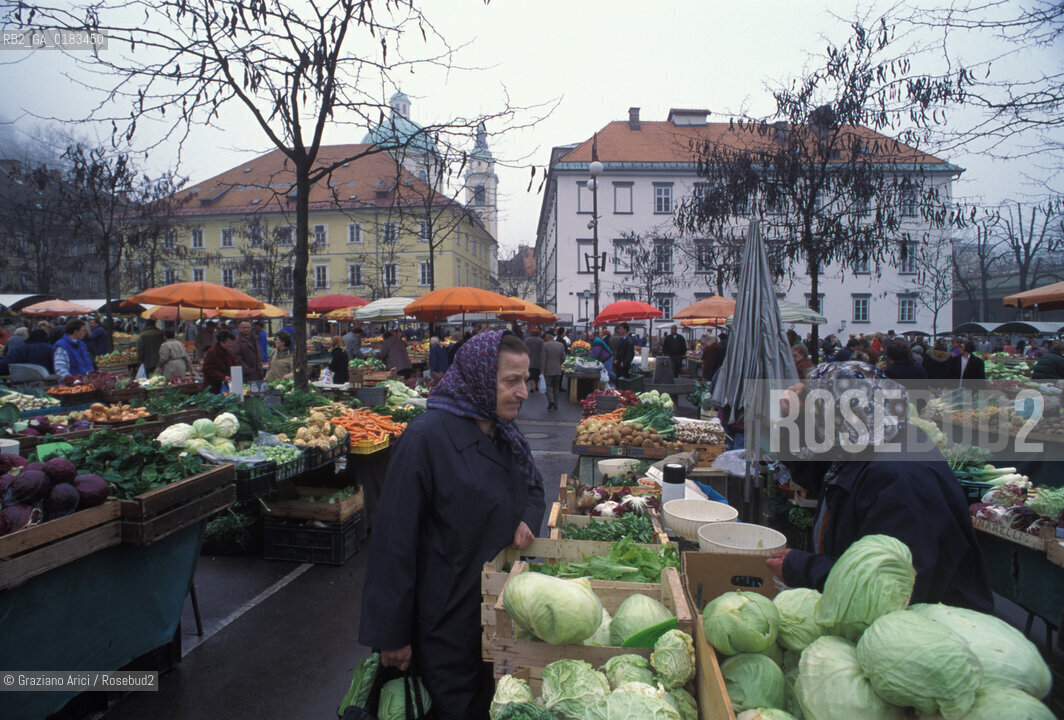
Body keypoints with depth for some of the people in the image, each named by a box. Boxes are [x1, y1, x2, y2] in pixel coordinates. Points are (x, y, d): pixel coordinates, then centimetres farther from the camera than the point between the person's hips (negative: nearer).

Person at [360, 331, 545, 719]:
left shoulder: (505, 435, 2)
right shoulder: (427, 437, -22)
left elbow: (533, 489, 19)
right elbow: (395, 538, -20)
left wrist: (527, 520, -5)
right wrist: (392, 634, -16)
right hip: (446, 624, -7)